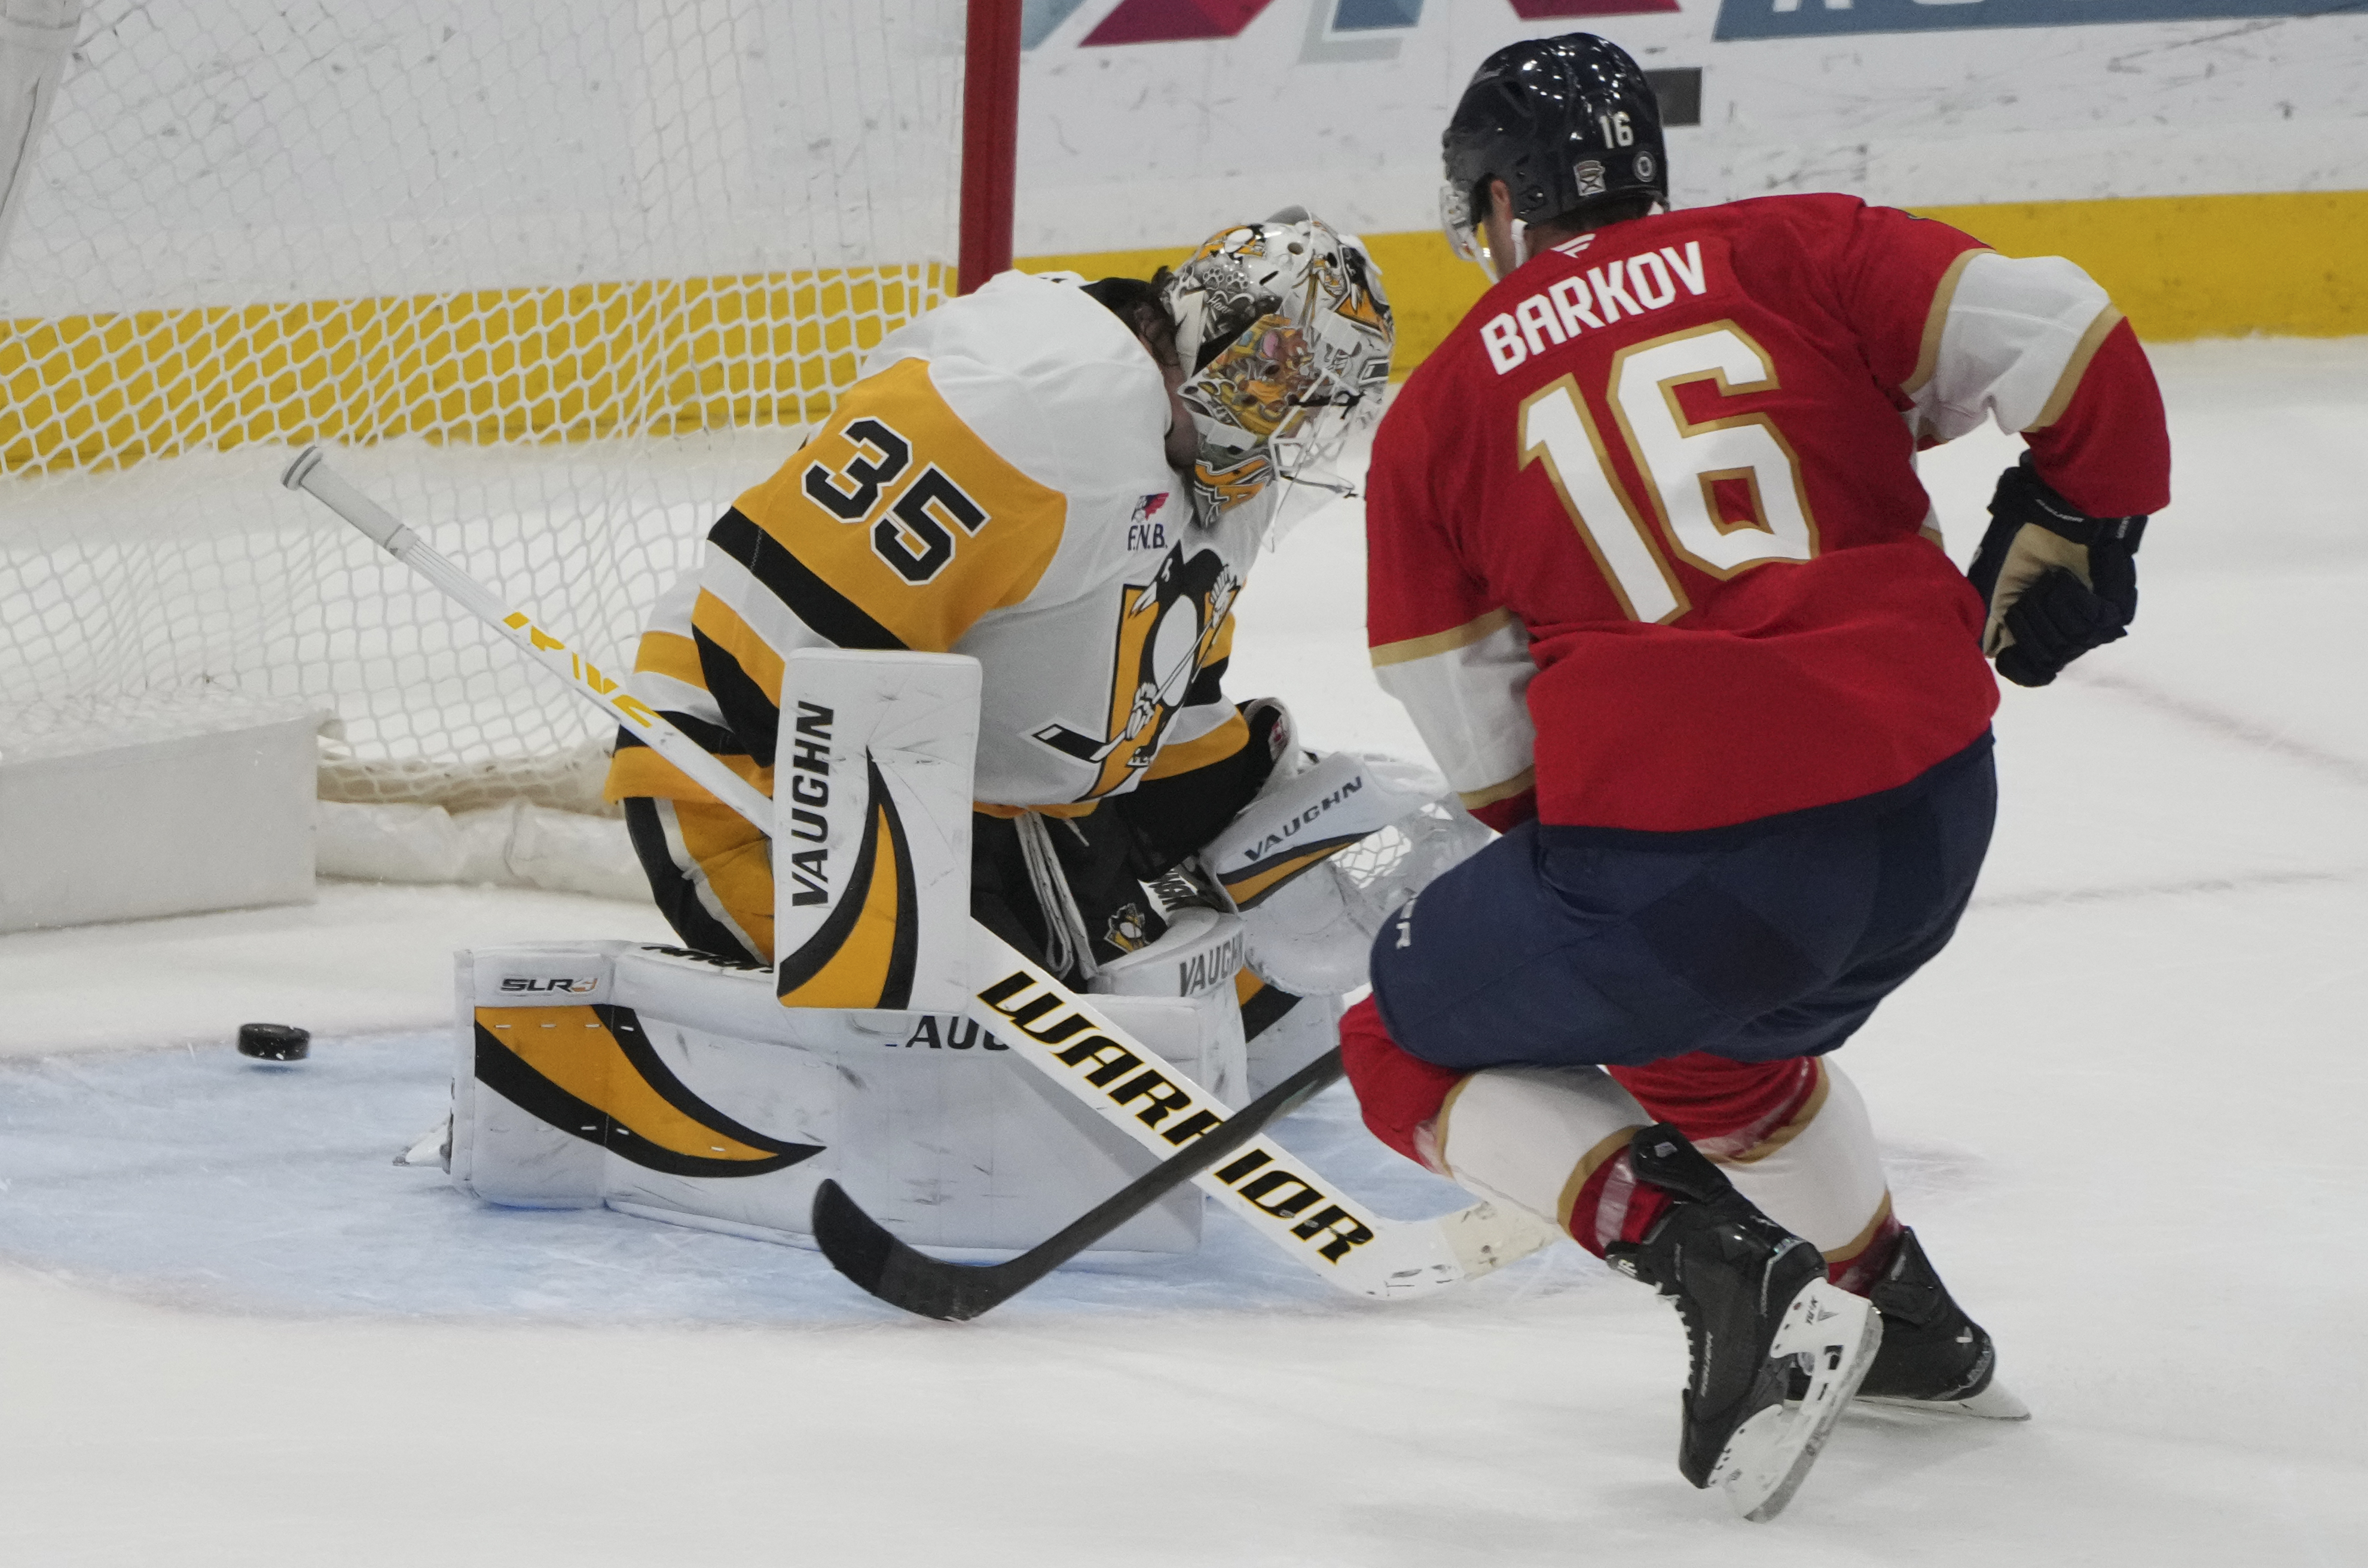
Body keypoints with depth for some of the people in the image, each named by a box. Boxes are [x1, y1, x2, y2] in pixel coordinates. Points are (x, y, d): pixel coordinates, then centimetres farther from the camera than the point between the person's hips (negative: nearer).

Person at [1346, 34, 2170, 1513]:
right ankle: (1914, 1330, 41)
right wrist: (2072, 530, 19)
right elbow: (2073, 338, 1)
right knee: (1699, 1034, 34)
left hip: (1679, 848, -5)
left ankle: (1691, 1240, -4)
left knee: (1414, 1047, 17)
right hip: (1932, 819, 5)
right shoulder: (1794, 253, 10)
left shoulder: (1439, 414, 8)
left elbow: (1487, 752, 9)